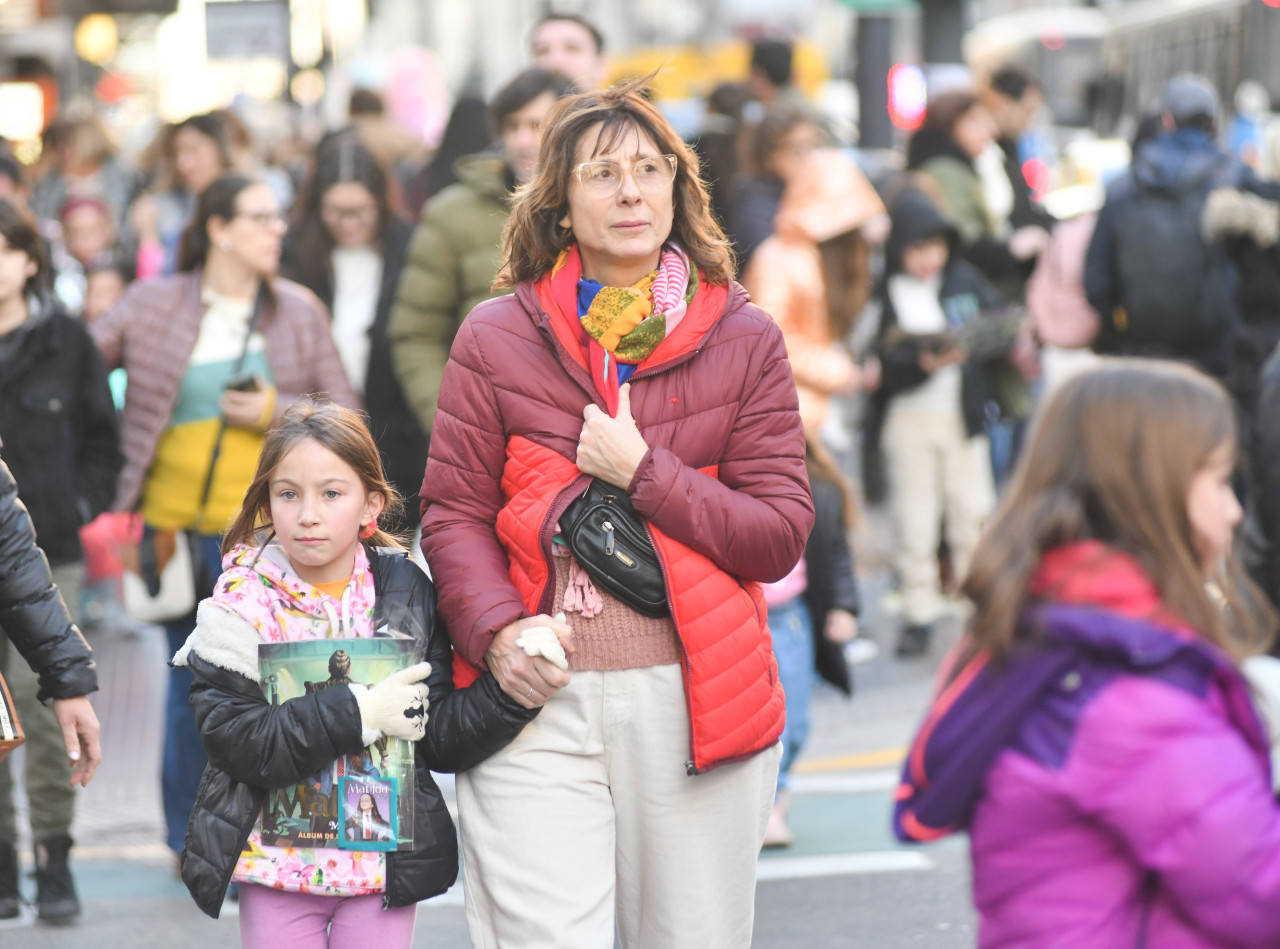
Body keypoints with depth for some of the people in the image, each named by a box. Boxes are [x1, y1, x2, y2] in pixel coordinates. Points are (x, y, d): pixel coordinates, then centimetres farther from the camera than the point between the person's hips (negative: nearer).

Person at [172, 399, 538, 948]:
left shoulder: (405, 593, 1)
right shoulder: (244, 602, -7)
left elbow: (441, 739, -1)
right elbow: (237, 742, -18)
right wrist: (358, 712, -23)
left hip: (383, 861, 1)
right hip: (277, 862, -1)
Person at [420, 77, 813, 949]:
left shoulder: (745, 341, 6)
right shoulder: (496, 337, 6)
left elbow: (781, 535, 1)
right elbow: (454, 514, 5)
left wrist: (643, 471, -9)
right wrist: (497, 630, -11)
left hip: (693, 703, 1)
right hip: (538, 699, -1)